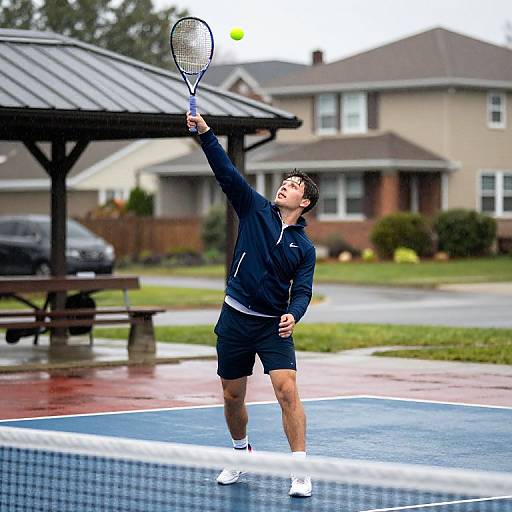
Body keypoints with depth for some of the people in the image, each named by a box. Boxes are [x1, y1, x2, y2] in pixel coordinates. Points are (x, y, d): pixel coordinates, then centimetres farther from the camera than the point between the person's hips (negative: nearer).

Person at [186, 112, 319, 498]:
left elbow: (302, 291, -2)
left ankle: (301, 471, -13)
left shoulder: (304, 247, 3)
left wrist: (293, 314, -24)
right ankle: (242, 454, 35)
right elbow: (227, 172, -5)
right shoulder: (255, 210, 4)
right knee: (233, 397, 10)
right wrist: (204, 132, -15)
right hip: (236, 318, 2)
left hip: (274, 324, -1)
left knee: (287, 391, -16)